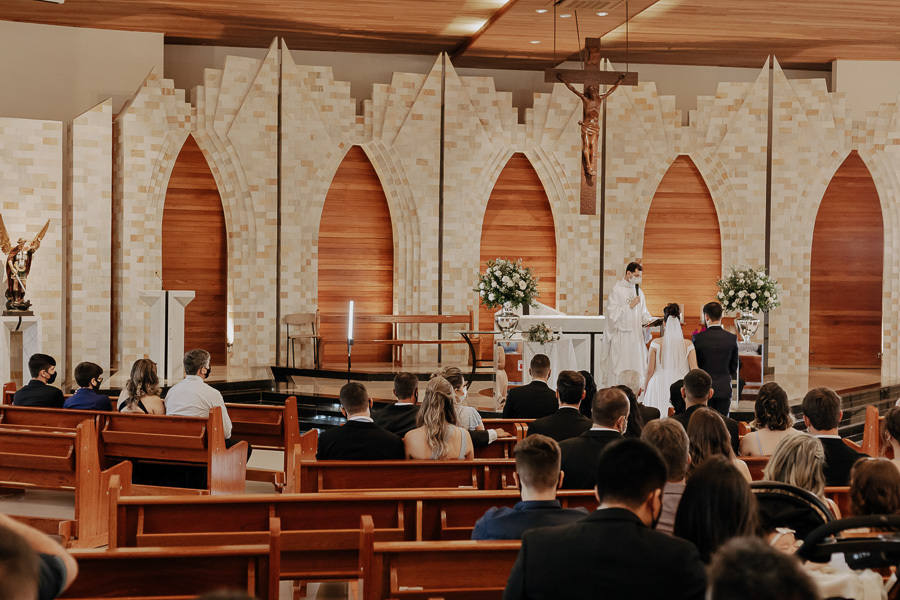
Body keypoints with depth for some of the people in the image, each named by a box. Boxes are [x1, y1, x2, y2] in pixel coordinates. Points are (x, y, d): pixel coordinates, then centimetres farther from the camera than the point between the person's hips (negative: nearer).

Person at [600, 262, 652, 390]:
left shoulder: (638, 291, 15)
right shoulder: (616, 290, -4)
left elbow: (643, 312, 18)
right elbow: (613, 313, -11)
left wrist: (648, 320, -2)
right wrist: (630, 306, -12)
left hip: (636, 335, 6)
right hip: (621, 337, -6)